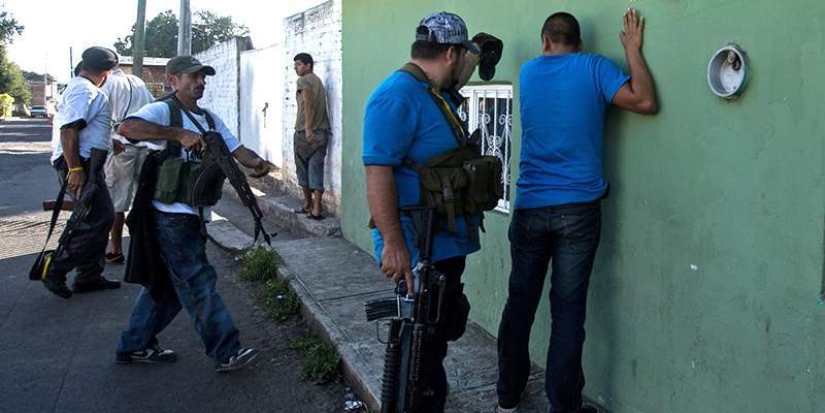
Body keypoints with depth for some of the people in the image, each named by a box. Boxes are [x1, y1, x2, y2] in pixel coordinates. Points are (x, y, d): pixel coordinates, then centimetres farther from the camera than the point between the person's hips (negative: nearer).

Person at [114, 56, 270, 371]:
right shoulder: (163, 111, -8)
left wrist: (257, 162, -10)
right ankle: (226, 352, 4)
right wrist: (179, 134, -30)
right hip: (172, 214, -9)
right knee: (199, 283, -4)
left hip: (194, 215, 9)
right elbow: (127, 127, -27)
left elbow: (236, 149, 11)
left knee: (167, 282, 16)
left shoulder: (210, 119, 17)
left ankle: (135, 346, 29)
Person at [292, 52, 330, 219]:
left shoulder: (303, 81, -5)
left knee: (303, 168, 11)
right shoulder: (318, 81, 19)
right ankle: (316, 209, -4)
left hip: (305, 132, -6)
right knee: (316, 169, 2)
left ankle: (307, 204, 21)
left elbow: (308, 104, -19)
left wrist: (307, 129, -25)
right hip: (322, 131, 6)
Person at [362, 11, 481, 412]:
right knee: (423, 342, 1)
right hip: (417, 249, -10)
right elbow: (377, 172, -25)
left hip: (447, 243, 10)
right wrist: (393, 244, -28)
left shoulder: (438, 95, 13)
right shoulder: (397, 95, -18)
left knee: (444, 329, 20)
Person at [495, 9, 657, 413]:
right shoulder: (594, 67, 0)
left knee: (520, 302, 11)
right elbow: (644, 102, -6)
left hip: (529, 208, 3)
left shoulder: (528, 71, 10)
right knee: (568, 310, 1)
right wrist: (633, 49, 5)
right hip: (578, 209, -2)